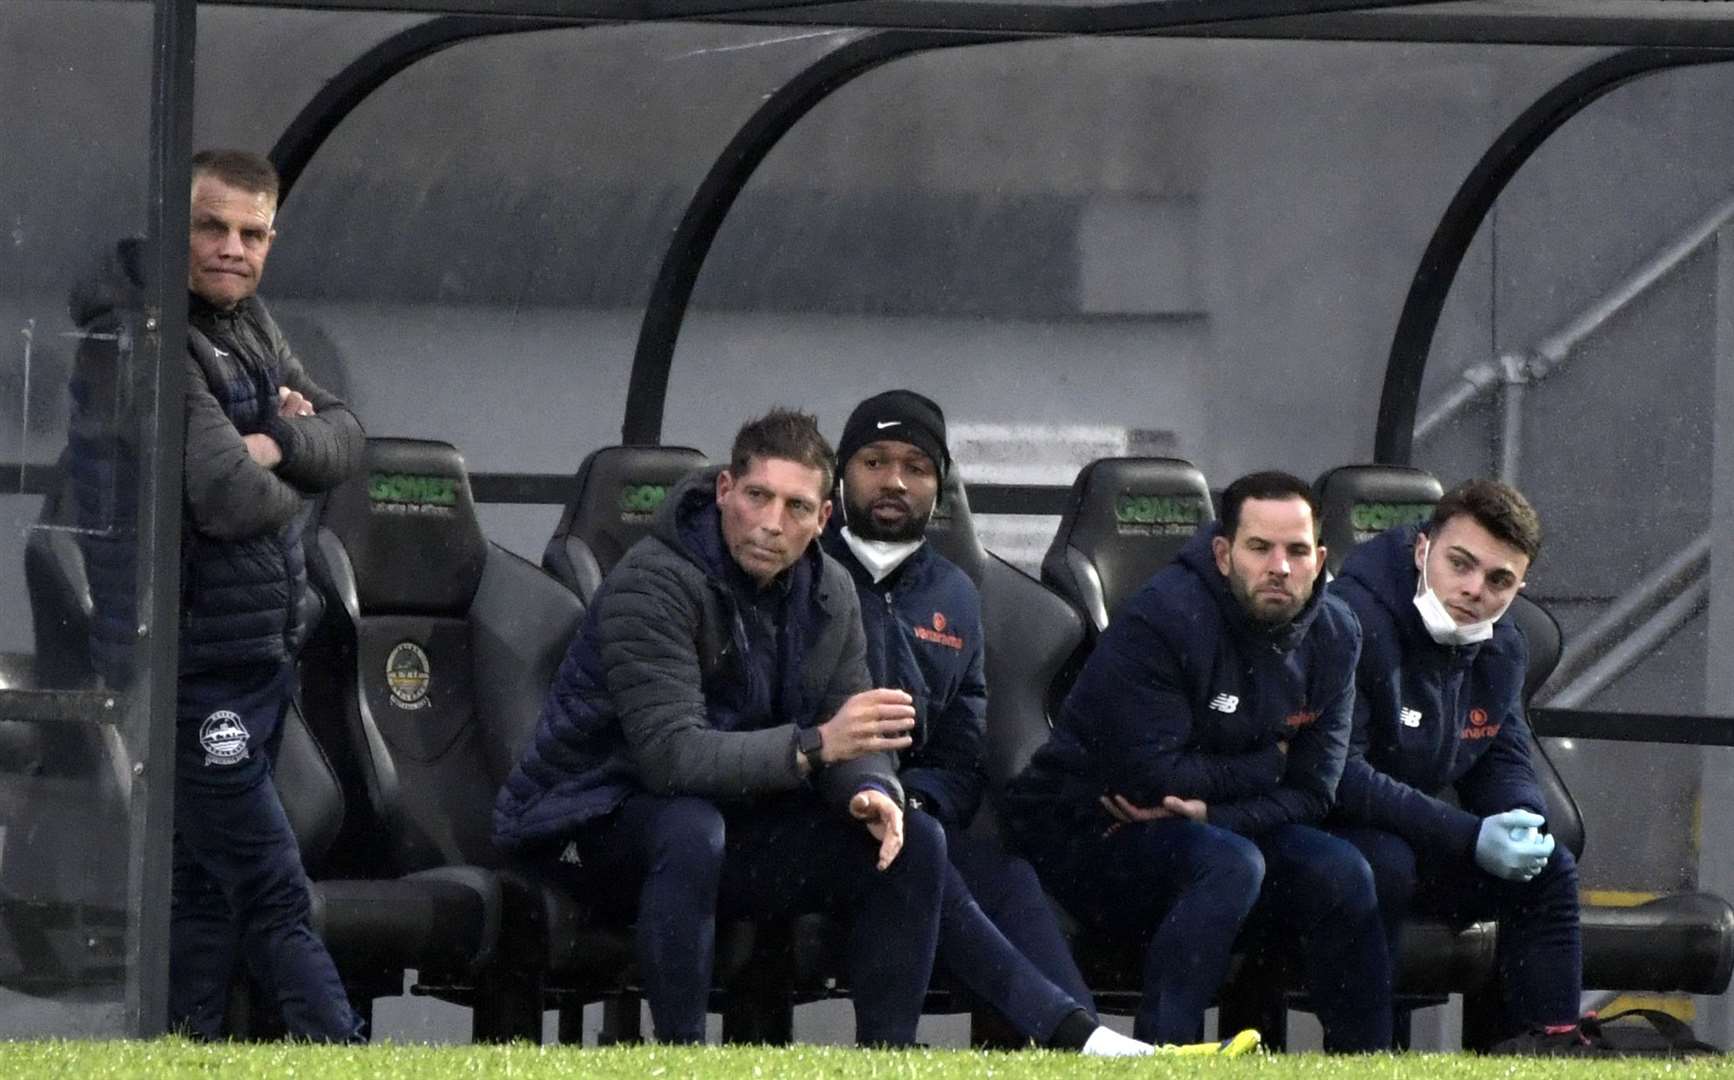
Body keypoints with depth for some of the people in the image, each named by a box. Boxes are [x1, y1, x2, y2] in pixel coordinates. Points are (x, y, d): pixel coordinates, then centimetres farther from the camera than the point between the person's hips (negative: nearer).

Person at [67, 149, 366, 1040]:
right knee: (270, 894, -8)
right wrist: (285, 487, -3)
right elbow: (231, 500, -25)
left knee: (206, 883, 13)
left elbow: (344, 438, 9)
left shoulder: (248, 326, 12)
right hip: (193, 658, -9)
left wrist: (276, 445, -13)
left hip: (261, 651, 9)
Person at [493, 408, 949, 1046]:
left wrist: (871, 790, -25)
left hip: (736, 815, 7)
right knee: (690, 828, -40)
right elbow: (670, 754, -33)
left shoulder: (827, 594, 0)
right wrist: (813, 745, -43)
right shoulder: (651, 585, -24)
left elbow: (851, 742, 0)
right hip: (591, 821, -7)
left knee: (913, 842, -7)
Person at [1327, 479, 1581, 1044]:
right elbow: (1335, 774, -32)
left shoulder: (1500, 649, 3)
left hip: (1410, 835, 9)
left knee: (1549, 867, 1)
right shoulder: (1353, 620, -26)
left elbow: (1505, 763, 11)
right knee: (1386, 863, -37)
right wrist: (1469, 837, -32)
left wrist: (1520, 820, -17)